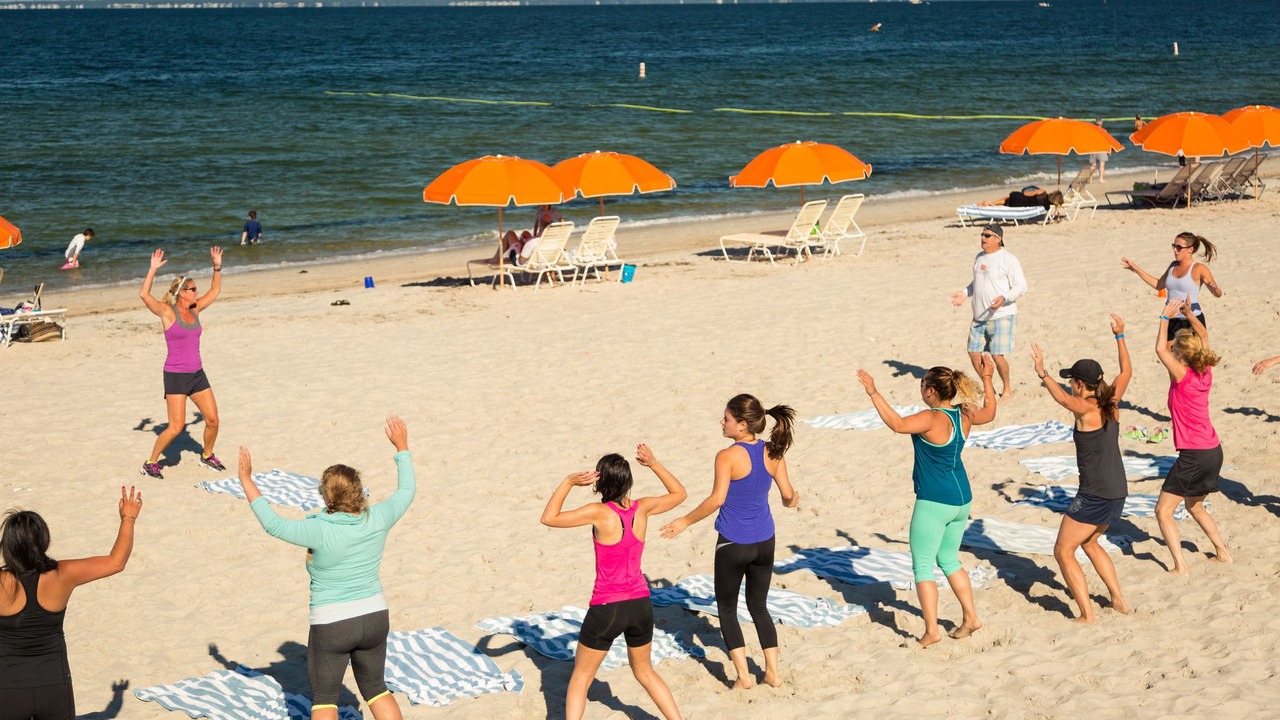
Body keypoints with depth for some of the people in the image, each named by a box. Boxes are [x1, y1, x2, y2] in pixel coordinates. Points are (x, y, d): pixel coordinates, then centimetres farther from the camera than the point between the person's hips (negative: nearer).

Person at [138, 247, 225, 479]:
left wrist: (217, 267, 11)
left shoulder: (195, 310, 8)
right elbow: (144, 294, -24)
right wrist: (153, 269, -26)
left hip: (197, 374, 6)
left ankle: (207, 455, 30)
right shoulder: (167, 312, -9)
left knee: (213, 420, 6)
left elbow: (215, 290, 20)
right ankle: (150, 463, 5)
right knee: (176, 427, -11)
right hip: (175, 375, -6)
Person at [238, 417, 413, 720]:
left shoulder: (320, 530, -22)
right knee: (375, 689, 22)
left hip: (332, 624, -4)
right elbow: (406, 492, 8)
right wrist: (402, 447, 20)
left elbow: (273, 524, -17)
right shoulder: (377, 520, -9)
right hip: (375, 617, 4)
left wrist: (246, 479, -11)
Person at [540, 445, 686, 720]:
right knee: (645, 672, 26)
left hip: (607, 609, -4)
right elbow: (679, 494, 15)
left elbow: (549, 518, -17)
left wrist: (568, 482, -16)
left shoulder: (599, 512, -17)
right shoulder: (642, 509, -3)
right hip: (640, 605, 5)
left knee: (580, 678, 11)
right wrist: (654, 464, 9)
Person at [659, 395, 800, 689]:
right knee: (758, 606, 22)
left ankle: (743, 674, 8)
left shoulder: (728, 457, -20)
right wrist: (792, 501, 27)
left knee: (726, 608, 14)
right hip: (764, 542, 5)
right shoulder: (773, 453, -4)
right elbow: (788, 494, 3)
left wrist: (685, 521, -18)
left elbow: (717, 499, -29)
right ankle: (773, 671, 20)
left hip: (733, 543, -5)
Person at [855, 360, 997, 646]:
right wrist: (987, 379, 32)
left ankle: (931, 631, -2)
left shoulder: (932, 419, -21)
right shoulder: (964, 414, 2)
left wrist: (874, 393, -35)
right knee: (949, 560, 25)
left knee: (922, 566, 1)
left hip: (933, 503, -8)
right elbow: (990, 413, 23)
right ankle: (971, 618, 27)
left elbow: (898, 424, -37)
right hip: (961, 500, 8)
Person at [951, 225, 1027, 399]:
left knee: (997, 355, -11)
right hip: (979, 317, 8)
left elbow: (1021, 286, -13)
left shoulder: (1008, 259, -10)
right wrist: (964, 293, 11)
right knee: (974, 353, 6)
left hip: (1001, 316, -8)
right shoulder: (979, 258, 14)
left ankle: (1007, 389, 10)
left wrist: (1003, 298, -27)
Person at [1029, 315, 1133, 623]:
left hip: (1094, 494, -9)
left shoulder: (1086, 409, -14)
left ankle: (1087, 614, -4)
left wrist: (1043, 374, -31)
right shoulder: (1111, 404, 6)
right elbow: (1126, 372, 21)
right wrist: (1119, 336, 29)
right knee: (1089, 542, 30)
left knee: (1063, 552, 2)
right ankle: (1118, 600, 29)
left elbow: (1062, 398, -34)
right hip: (1118, 493, 9)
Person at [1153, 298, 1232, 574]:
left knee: (1163, 511, -2)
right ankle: (1223, 552, 33)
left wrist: (1166, 317, -12)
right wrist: (1189, 313, 16)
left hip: (1194, 456, -8)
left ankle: (1180, 566, -10)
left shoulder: (1182, 376, -16)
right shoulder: (1205, 373, 4)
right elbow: (1204, 336, 20)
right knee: (1195, 507, 28)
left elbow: (1160, 349, -23)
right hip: (1213, 451, 8)